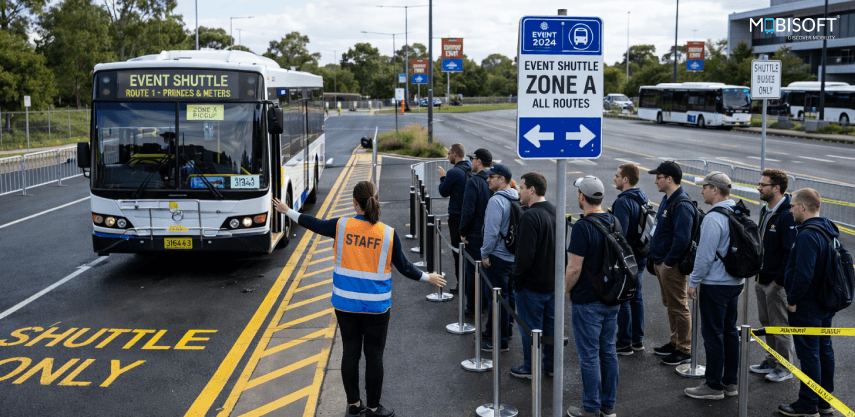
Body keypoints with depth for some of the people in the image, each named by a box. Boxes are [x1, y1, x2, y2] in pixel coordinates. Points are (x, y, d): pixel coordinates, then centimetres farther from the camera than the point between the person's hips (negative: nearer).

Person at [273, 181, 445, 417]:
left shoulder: (342, 226, -9)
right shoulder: (388, 233, -12)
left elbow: (313, 224, 7)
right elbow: (403, 267, -5)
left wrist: (288, 211, 23)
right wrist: (427, 278, 12)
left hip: (345, 303, 2)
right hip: (376, 306, -2)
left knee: (350, 352, 13)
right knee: (374, 355, 9)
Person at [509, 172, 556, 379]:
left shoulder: (530, 216, -24)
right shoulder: (554, 211, 6)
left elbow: (525, 254, -26)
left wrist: (517, 277, -13)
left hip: (532, 283, -8)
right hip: (553, 282, 9)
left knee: (530, 327, 5)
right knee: (550, 324, 17)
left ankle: (530, 368, 16)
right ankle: (551, 365, 28)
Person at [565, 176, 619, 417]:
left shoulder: (582, 227, -20)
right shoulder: (614, 222, 4)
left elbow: (575, 268, -21)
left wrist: (568, 289, -4)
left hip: (588, 302, -7)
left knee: (589, 356, 3)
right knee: (608, 352, 15)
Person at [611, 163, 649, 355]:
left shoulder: (623, 202, -20)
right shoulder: (642, 199, 9)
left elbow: (620, 233, -25)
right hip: (640, 257, 9)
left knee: (622, 300, -1)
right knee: (636, 297, 16)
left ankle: (624, 343, 5)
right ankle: (638, 339, 24)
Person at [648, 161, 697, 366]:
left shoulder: (681, 205, -21)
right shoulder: (667, 199, 12)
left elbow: (682, 239, -26)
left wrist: (668, 262, -19)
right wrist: (657, 259, 15)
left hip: (672, 266, -10)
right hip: (661, 262, 10)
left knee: (678, 307, -1)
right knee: (669, 305, 19)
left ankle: (684, 350, 8)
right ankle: (675, 342, 31)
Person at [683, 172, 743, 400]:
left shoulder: (713, 218, -20)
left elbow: (705, 255, -20)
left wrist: (693, 282, -11)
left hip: (715, 284, -9)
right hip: (735, 281, 9)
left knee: (713, 334, -1)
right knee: (729, 330, 15)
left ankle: (713, 386, 6)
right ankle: (730, 382, 22)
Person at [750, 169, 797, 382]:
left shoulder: (787, 216, -21)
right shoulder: (765, 211, 9)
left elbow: (791, 251, -22)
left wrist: (780, 279, -19)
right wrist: (756, 271, 14)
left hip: (777, 281, -9)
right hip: (761, 279, 9)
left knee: (780, 325, 3)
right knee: (767, 323, 19)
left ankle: (785, 368, 16)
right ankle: (771, 361, 32)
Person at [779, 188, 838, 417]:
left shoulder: (807, 235, -23)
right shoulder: (829, 230, 8)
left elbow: (803, 274, -29)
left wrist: (793, 300, -17)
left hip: (807, 306, -10)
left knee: (809, 354, -1)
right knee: (824, 350, 16)